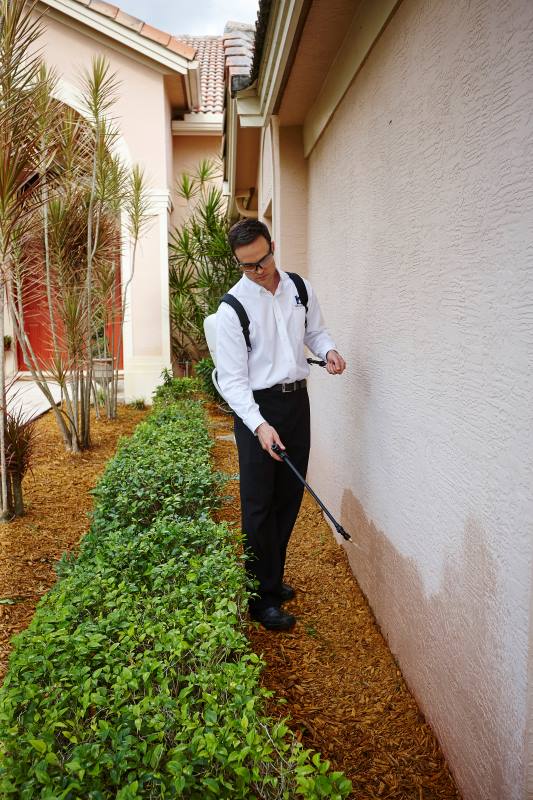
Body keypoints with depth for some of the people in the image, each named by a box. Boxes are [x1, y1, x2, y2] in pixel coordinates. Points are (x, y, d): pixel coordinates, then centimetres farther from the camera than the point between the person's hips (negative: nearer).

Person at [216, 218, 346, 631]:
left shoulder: (300, 289, 3)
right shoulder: (232, 308, -12)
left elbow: (315, 330, 19)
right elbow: (232, 378, -14)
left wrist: (328, 349, -6)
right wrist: (259, 425, -26)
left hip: (297, 400, 6)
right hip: (256, 407, -5)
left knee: (290, 497, 13)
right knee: (260, 505, -2)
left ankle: (273, 579, 30)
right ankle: (262, 598, 12)